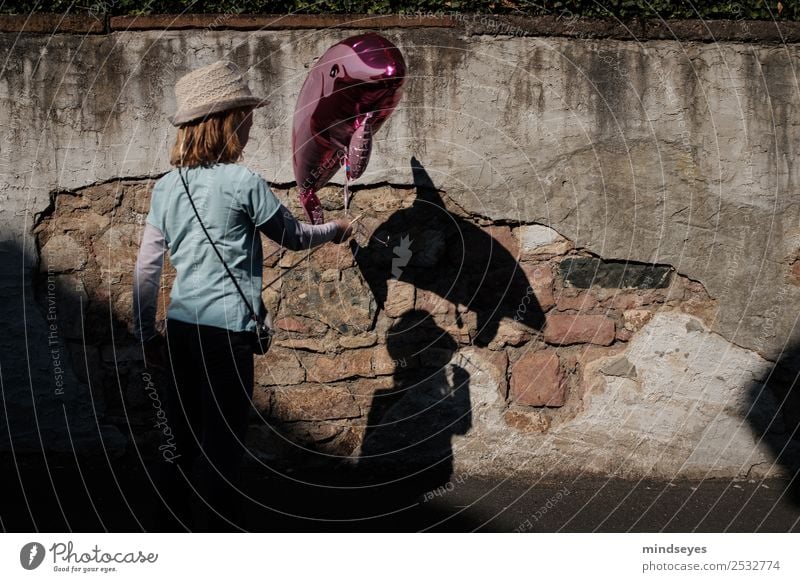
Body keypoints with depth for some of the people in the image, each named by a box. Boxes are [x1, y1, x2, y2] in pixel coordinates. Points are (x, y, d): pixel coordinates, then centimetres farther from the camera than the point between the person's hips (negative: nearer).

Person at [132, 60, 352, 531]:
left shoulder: (166, 186, 7)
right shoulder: (243, 183, -11)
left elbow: (147, 269, 8)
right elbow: (294, 238, 4)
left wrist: (148, 334, 16)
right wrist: (333, 230, 23)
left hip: (181, 328, 7)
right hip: (226, 330, -6)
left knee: (182, 440, 15)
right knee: (220, 447, 3)